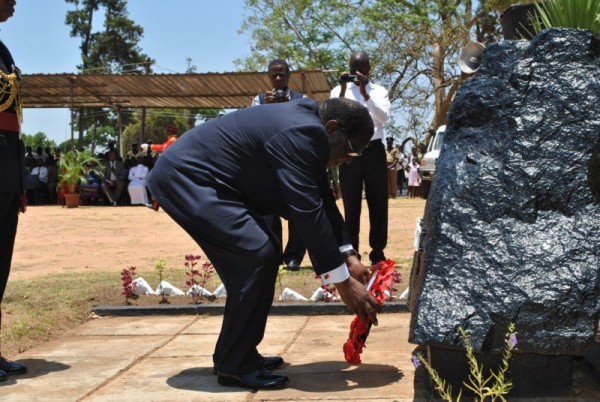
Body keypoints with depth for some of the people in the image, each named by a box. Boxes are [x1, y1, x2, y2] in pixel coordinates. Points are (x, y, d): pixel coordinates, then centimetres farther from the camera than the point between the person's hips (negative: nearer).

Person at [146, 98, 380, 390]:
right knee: (257, 255, -17)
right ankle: (235, 365, -5)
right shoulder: (299, 134, -24)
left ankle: (235, 355, 19)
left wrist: (347, 255, 9)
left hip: (197, 177, 11)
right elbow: (307, 210, -27)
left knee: (263, 253, 11)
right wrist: (342, 280, -23)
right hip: (187, 177, -11)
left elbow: (322, 199, 14)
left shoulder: (306, 128, 9)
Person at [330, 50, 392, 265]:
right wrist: (343, 91, -16)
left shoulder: (379, 91, 7)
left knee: (378, 203, 3)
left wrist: (365, 93, -18)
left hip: (374, 151, 1)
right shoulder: (339, 91, 7)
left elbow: (384, 117, -10)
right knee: (351, 205, 3)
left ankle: (377, 251, 12)